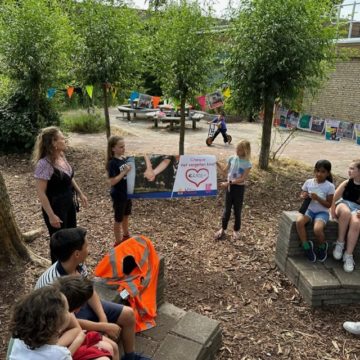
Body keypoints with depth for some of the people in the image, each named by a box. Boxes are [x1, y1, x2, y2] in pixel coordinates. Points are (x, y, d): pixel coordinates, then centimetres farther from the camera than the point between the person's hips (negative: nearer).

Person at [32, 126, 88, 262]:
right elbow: (41, 192, -24)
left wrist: (80, 193, 16)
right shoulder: (44, 163, -26)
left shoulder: (61, 156, -1)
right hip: (55, 207, -8)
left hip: (69, 204, 8)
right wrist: (51, 216, -24)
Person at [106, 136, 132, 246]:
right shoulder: (112, 163, -20)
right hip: (118, 195, -7)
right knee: (118, 219, 8)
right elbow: (112, 181, -24)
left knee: (126, 215, 23)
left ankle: (126, 236, 43)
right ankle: (118, 242, 24)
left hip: (127, 193, 7)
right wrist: (124, 172, -26)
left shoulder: (124, 159, 2)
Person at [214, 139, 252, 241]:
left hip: (239, 188, -3)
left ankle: (236, 230, 26)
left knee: (237, 210, 9)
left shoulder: (247, 164, -14)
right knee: (227, 209, 11)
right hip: (229, 186, 3)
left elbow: (242, 179, -18)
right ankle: (223, 229, 23)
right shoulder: (232, 158, -2)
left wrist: (229, 183, -22)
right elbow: (225, 171, 9)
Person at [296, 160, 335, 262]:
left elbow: (329, 205, -8)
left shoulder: (330, 186, -9)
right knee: (299, 221, -31)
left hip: (322, 212, -3)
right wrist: (303, 196, -14)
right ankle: (306, 246, -10)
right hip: (309, 209, 3)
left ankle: (322, 247, 4)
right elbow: (302, 195, 10)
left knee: (317, 229, -32)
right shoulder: (308, 182, -1)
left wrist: (318, 198, -23)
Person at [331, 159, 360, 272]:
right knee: (346, 212, -38)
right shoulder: (346, 183, -1)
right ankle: (340, 243, -22)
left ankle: (348, 255, -25)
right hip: (344, 204, 0)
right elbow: (334, 198, -1)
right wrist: (333, 213, -7)